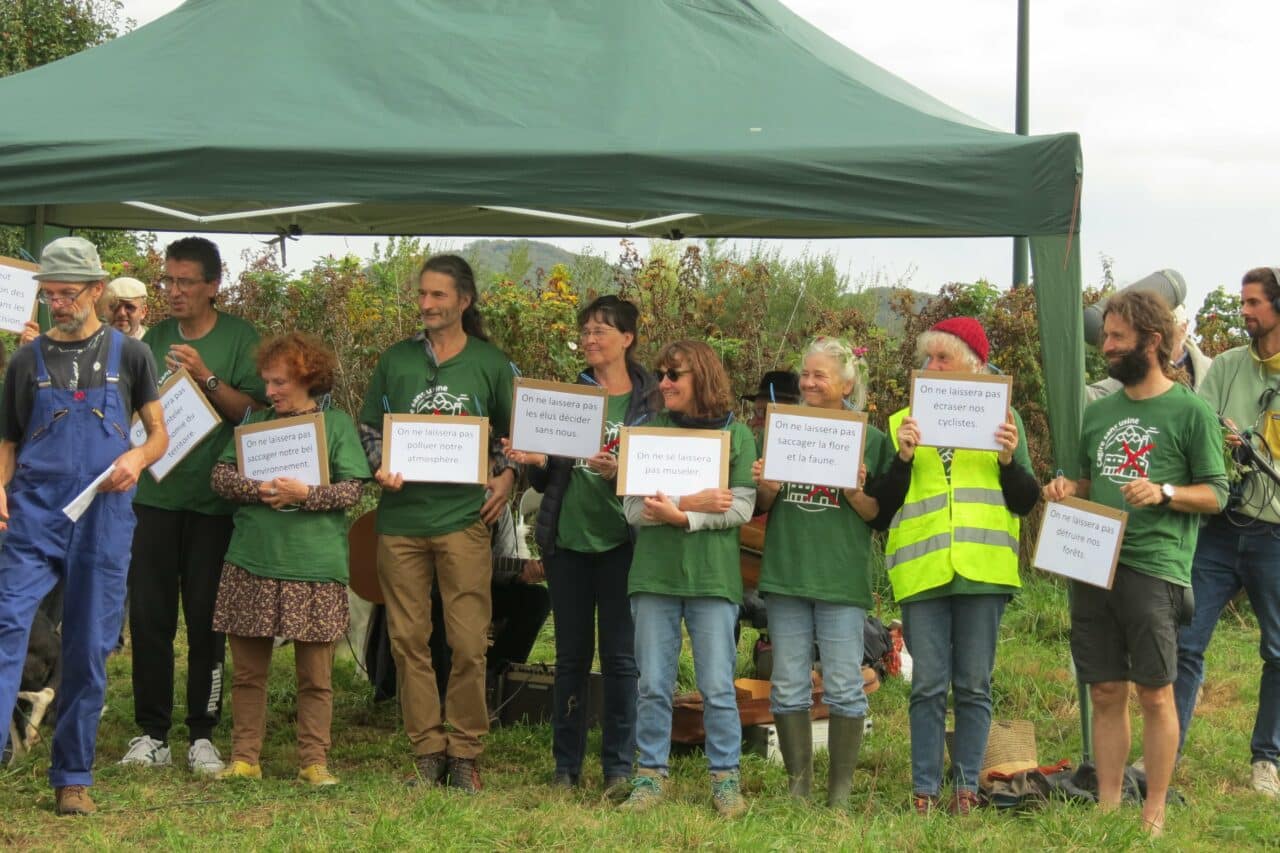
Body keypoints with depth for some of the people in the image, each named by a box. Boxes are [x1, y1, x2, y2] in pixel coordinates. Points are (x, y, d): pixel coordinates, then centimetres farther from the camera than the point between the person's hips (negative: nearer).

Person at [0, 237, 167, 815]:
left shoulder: (129, 356, 7)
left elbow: (160, 434, 11)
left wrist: (137, 456, -12)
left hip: (103, 521, 0)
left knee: (88, 649, 4)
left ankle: (73, 777, 14)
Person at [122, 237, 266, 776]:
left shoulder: (240, 339, 1)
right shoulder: (155, 339, 12)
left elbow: (255, 410, -8)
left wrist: (207, 378, -19)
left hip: (213, 500, -3)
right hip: (155, 494, 3)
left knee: (207, 620, 1)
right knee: (149, 615, 0)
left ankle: (202, 735, 8)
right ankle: (151, 733, 6)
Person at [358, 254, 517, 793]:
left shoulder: (491, 364, 7)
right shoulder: (396, 360, 10)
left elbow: (517, 431, 16)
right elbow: (368, 427, 16)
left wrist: (508, 477, 0)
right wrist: (380, 467, -2)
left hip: (463, 517, -2)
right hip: (401, 517, 2)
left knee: (469, 642, -4)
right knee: (408, 640, 3)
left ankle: (464, 753, 6)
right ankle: (427, 751, 10)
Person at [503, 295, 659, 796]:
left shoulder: (650, 400, 1)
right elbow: (544, 478, 14)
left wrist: (621, 471, -20)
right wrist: (534, 463, -8)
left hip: (620, 541, -3)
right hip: (567, 537, 3)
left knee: (620, 655, -1)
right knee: (571, 655, 8)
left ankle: (619, 767, 6)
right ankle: (566, 765, 15)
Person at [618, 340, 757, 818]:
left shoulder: (736, 434, 4)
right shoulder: (649, 432, 7)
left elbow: (740, 509, -6)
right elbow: (633, 508, -1)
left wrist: (679, 516, -16)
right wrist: (694, 502, -14)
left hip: (713, 578, -2)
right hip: (654, 575, 2)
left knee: (717, 688, 1)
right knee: (652, 686, 5)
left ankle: (725, 779, 10)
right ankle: (651, 775, 14)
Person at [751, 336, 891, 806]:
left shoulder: (870, 439, 2)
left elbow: (879, 515, 3)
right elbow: (762, 506, 15)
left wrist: (855, 492, -16)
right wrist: (765, 488, -6)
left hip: (842, 577, -3)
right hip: (786, 571, 3)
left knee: (844, 687, -2)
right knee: (788, 687, 5)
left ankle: (841, 791, 5)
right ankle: (798, 786, 12)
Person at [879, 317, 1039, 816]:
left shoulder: (1003, 418, 10)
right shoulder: (904, 423, 12)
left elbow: (1026, 502, 8)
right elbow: (885, 505, 5)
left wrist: (1010, 459, -10)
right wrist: (903, 457, -10)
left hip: (983, 568, 0)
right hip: (922, 569, 0)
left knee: (974, 686, 2)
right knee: (928, 687, -1)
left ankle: (966, 788, 9)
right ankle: (924, 792, 3)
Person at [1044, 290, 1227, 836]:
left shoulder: (1190, 412, -1)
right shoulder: (1099, 412, 16)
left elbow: (1215, 494, -1)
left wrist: (1165, 492, -18)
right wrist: (1067, 491, 4)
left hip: (1153, 569, -5)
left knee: (1154, 693, -2)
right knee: (1106, 693, 8)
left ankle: (1154, 812, 6)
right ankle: (1107, 808, 14)